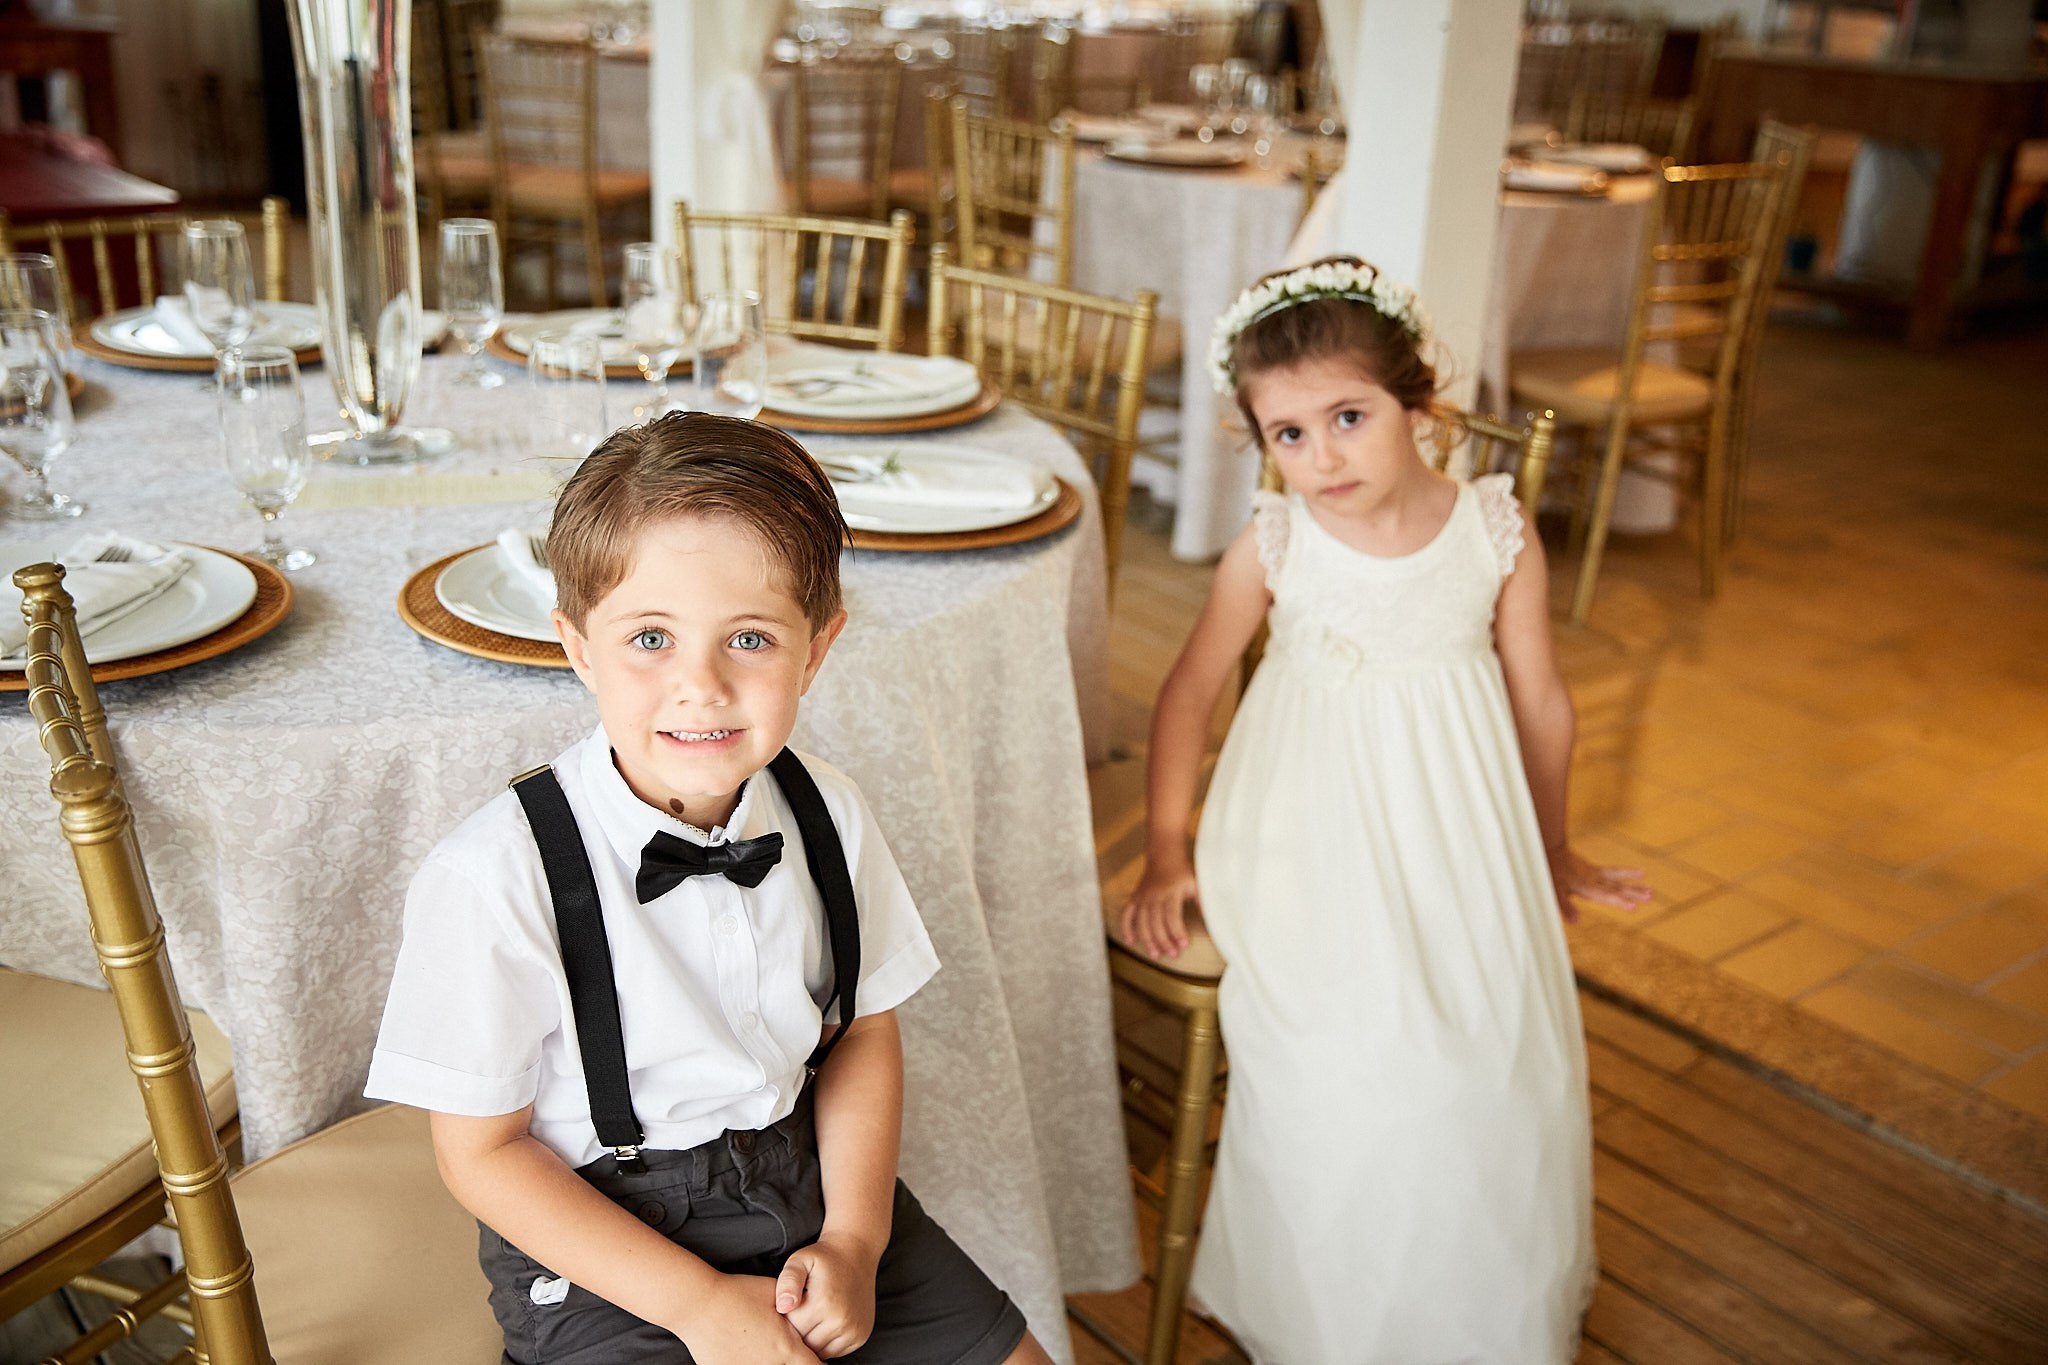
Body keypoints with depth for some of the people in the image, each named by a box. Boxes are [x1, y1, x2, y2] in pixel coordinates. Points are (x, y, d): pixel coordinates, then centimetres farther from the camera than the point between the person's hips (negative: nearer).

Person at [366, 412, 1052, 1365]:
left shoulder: (825, 817, -8)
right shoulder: (496, 875, -22)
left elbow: (863, 1030, 5)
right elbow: (484, 1149, -13)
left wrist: (854, 1240, -7)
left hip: (810, 1181, 4)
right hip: (599, 1243, -3)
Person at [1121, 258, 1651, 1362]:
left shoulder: (1496, 536, -8)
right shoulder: (1271, 548, -10)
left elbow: (1543, 706, 5)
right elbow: (1190, 691, 2)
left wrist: (1550, 852, 17)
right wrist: (1166, 854, 3)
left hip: (1459, 853, 2)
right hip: (1314, 860, -1)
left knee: (1494, 1085, 4)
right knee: (1331, 1092, -7)